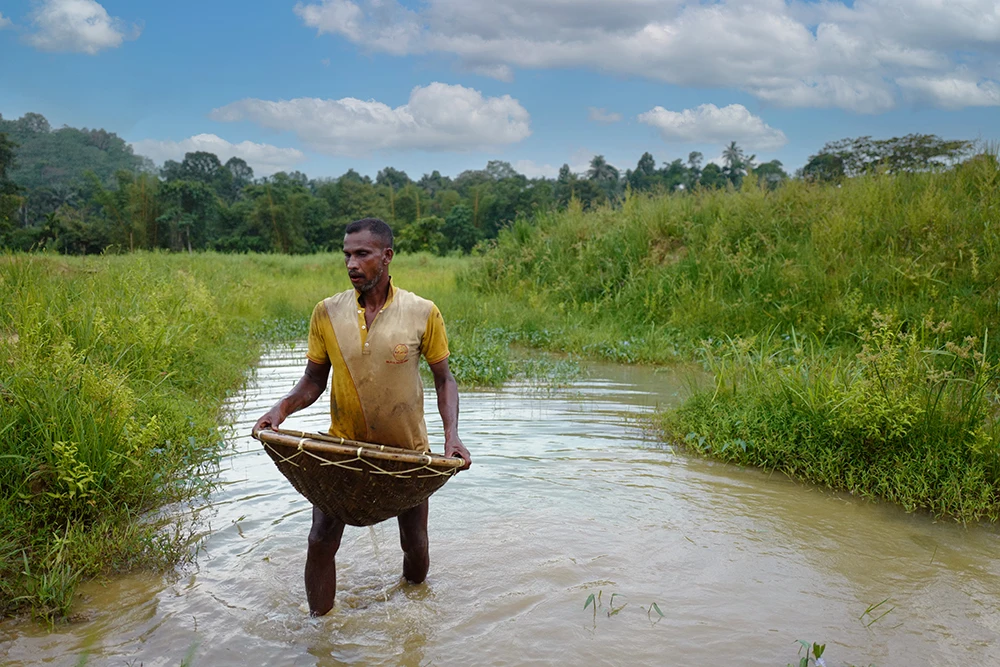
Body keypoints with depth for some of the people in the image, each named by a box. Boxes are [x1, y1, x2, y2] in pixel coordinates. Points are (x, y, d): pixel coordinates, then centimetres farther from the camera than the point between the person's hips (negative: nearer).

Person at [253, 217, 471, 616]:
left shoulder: (422, 313, -11)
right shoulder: (327, 313, -7)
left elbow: (443, 379, -3)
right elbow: (313, 380, 2)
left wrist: (451, 434, -17)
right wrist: (282, 408, -18)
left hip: (407, 450, 0)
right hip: (342, 447, 1)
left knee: (414, 544, 14)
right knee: (321, 541, -3)